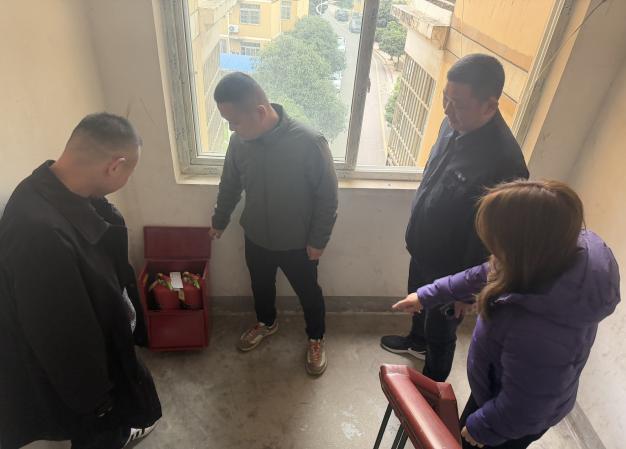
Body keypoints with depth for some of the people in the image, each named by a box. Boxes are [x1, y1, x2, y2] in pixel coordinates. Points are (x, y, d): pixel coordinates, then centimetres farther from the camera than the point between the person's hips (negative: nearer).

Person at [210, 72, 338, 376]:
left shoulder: (309, 143, -28)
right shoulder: (239, 141, -13)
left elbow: (327, 196, -17)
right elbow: (230, 184, 5)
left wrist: (318, 240, -12)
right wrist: (220, 220, 18)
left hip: (298, 243, -4)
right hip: (256, 238, 4)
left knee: (308, 292, 18)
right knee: (261, 286, 26)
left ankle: (316, 339, 46)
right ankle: (266, 323, 57)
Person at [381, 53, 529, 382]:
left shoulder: (503, 163, -34)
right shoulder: (454, 124, -9)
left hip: (451, 267, -7)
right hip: (422, 249, 7)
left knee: (441, 330, 18)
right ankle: (417, 342, 63)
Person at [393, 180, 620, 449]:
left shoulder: (541, 330, -46)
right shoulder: (561, 252, -22)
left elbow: (524, 407, -29)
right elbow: (486, 275, -6)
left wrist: (483, 427, -10)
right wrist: (429, 295, 3)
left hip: (518, 418, -6)